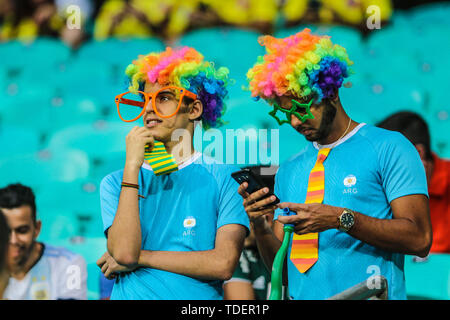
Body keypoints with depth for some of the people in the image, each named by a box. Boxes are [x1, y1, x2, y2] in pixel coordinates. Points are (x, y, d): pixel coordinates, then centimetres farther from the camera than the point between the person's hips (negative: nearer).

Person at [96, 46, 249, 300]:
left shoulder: (225, 178, 4)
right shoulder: (115, 183, 9)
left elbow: (224, 264, -6)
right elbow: (124, 252, -7)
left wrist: (140, 257, -4)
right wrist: (132, 165, -6)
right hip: (130, 296, 1)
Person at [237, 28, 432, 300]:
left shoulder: (388, 148, 3)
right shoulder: (289, 171, 19)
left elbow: (419, 239, -7)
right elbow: (282, 270, 16)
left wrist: (341, 219, -14)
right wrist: (259, 227, -2)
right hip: (302, 295, 5)